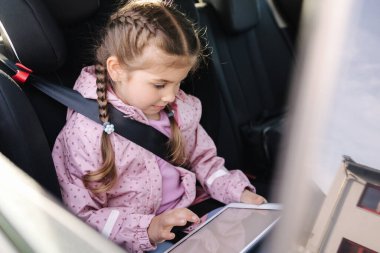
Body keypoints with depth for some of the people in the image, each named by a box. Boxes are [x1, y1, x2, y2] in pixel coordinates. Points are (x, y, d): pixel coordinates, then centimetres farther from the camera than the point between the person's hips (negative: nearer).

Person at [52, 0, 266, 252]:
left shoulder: (180, 107, 1)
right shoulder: (85, 133, -17)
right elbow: (82, 216, -14)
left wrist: (239, 193, -1)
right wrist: (147, 230, -27)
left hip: (191, 219, 4)